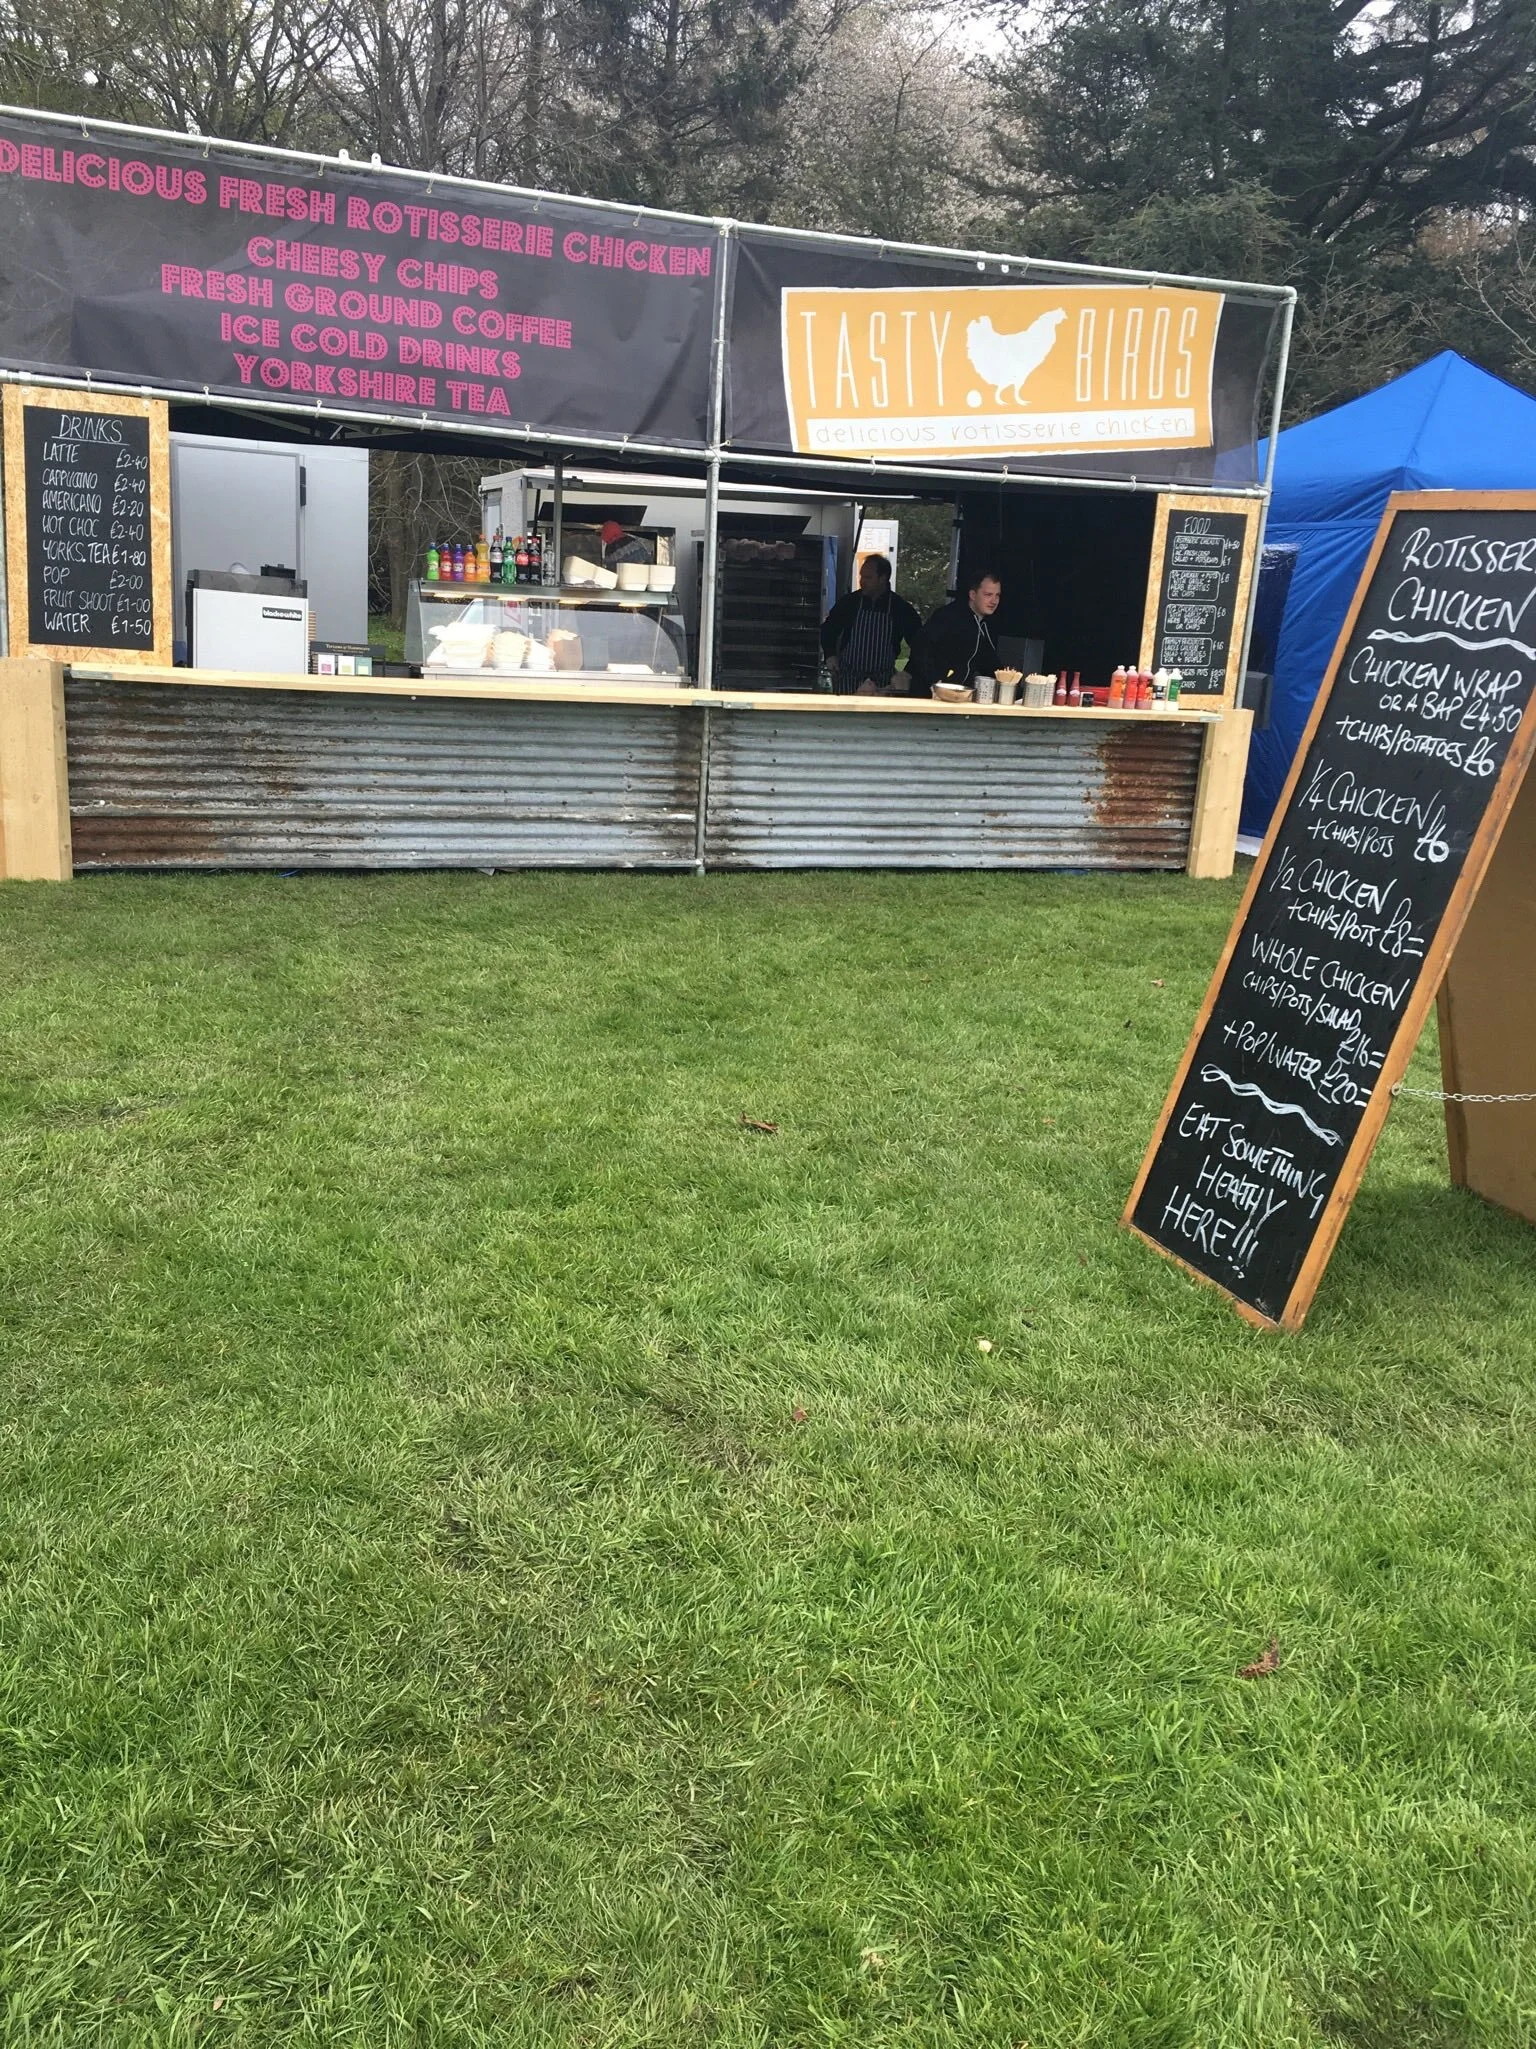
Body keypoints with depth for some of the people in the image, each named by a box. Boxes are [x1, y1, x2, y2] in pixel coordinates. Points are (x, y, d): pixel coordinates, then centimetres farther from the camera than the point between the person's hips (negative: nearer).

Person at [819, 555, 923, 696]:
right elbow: (828, 628, 14)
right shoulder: (849, 602, 1)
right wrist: (830, 655, 0)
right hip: (847, 678, 1)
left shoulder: (901, 608, -2)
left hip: (883, 682, -1)